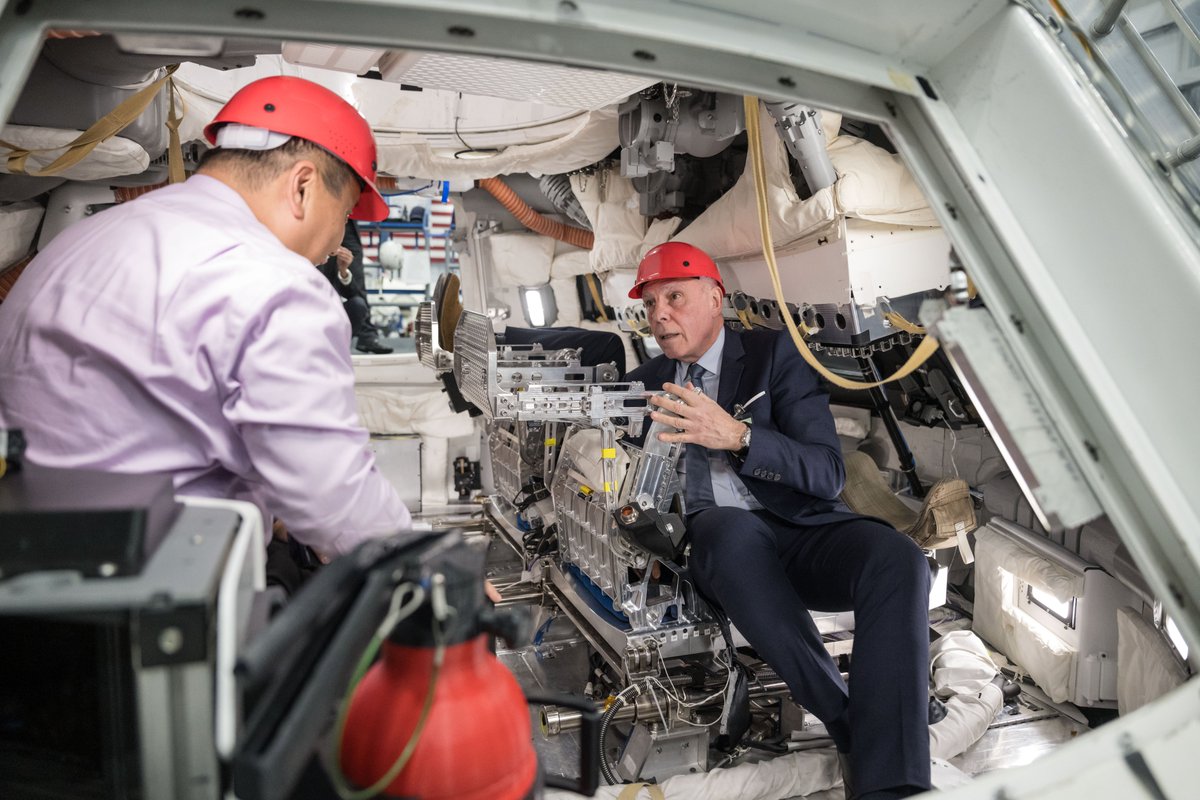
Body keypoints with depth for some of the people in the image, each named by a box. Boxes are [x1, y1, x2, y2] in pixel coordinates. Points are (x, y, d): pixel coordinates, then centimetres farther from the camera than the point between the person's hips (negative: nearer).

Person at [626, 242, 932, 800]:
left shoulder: (774, 352, 5)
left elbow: (828, 474, -5)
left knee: (897, 559, -30)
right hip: (721, 544, 1)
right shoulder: (649, 381, 17)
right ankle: (849, 728, -27)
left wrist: (736, 435, -21)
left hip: (799, 531, 0)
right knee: (729, 525, -36)